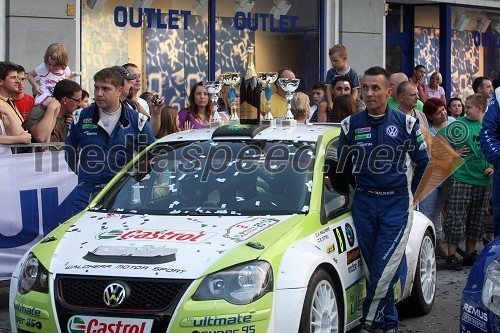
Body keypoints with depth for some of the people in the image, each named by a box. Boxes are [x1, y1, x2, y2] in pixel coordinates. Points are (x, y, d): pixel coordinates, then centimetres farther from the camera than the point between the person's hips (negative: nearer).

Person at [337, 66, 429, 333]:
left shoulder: (406, 123, -2)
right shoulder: (351, 125, 2)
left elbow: (422, 162, 9)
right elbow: (343, 166, 14)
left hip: (397, 204, -2)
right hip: (364, 204, 3)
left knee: (385, 270, -11)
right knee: (372, 269, 4)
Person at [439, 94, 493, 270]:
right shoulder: (459, 124, -5)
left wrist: (493, 168, 2)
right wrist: (452, 153, -8)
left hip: (484, 181, 5)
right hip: (461, 178, -5)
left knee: (478, 218, 11)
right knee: (456, 217, -6)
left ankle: (470, 253, 22)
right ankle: (451, 255, -1)